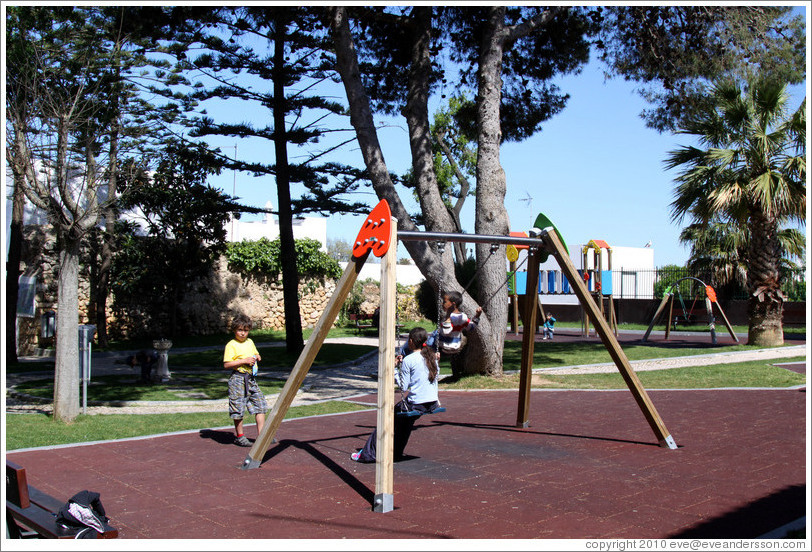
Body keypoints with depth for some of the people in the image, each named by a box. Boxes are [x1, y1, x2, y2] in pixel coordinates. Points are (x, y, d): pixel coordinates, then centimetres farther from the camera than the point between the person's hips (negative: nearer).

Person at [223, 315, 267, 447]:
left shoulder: (250, 342, 14)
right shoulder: (231, 345, -8)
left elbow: (256, 355, 31)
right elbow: (226, 364, -15)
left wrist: (257, 357, 7)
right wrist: (244, 361, -18)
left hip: (251, 378, 7)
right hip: (238, 379, -7)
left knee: (260, 405, 3)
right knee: (238, 408, -2)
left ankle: (261, 434, 10)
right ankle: (239, 436, 14)